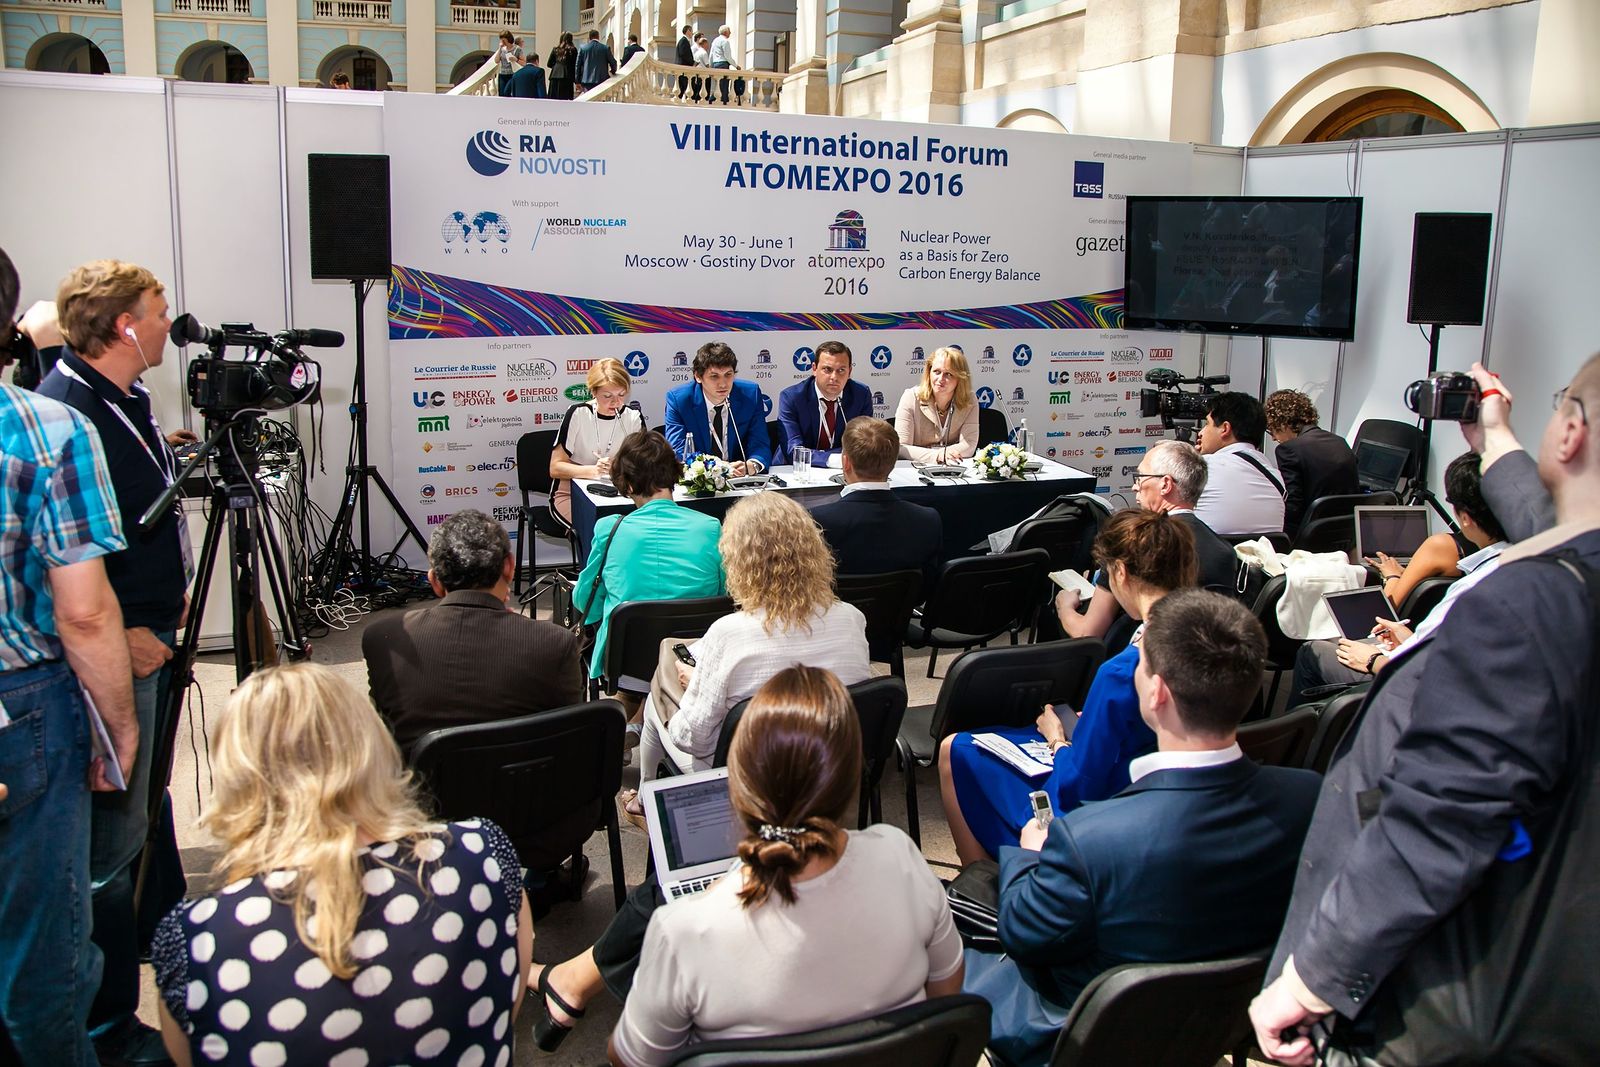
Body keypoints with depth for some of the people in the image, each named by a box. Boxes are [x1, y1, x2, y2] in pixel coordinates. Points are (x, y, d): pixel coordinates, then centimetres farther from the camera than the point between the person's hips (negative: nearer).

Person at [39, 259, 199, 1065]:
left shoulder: (127, 396, 8)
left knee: (148, 796, 25)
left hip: (155, 635, 10)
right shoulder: (63, 411, -22)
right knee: (114, 836, -1)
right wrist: (118, 634, -21)